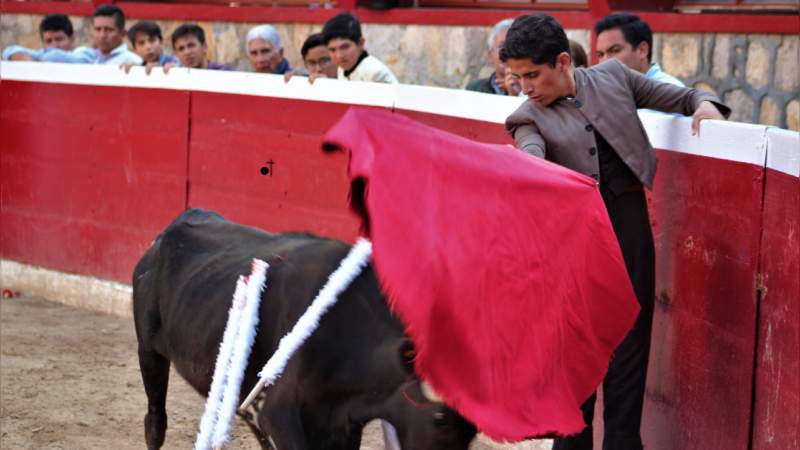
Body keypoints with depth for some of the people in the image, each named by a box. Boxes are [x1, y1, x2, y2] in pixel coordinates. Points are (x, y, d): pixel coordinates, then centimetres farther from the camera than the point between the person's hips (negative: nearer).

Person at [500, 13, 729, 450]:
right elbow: (531, 157, -22)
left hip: (629, 222, 1)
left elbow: (681, 98, 16)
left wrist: (705, 104, -5)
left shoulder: (613, 77, 6)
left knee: (629, 338, 2)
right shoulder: (529, 117, -1)